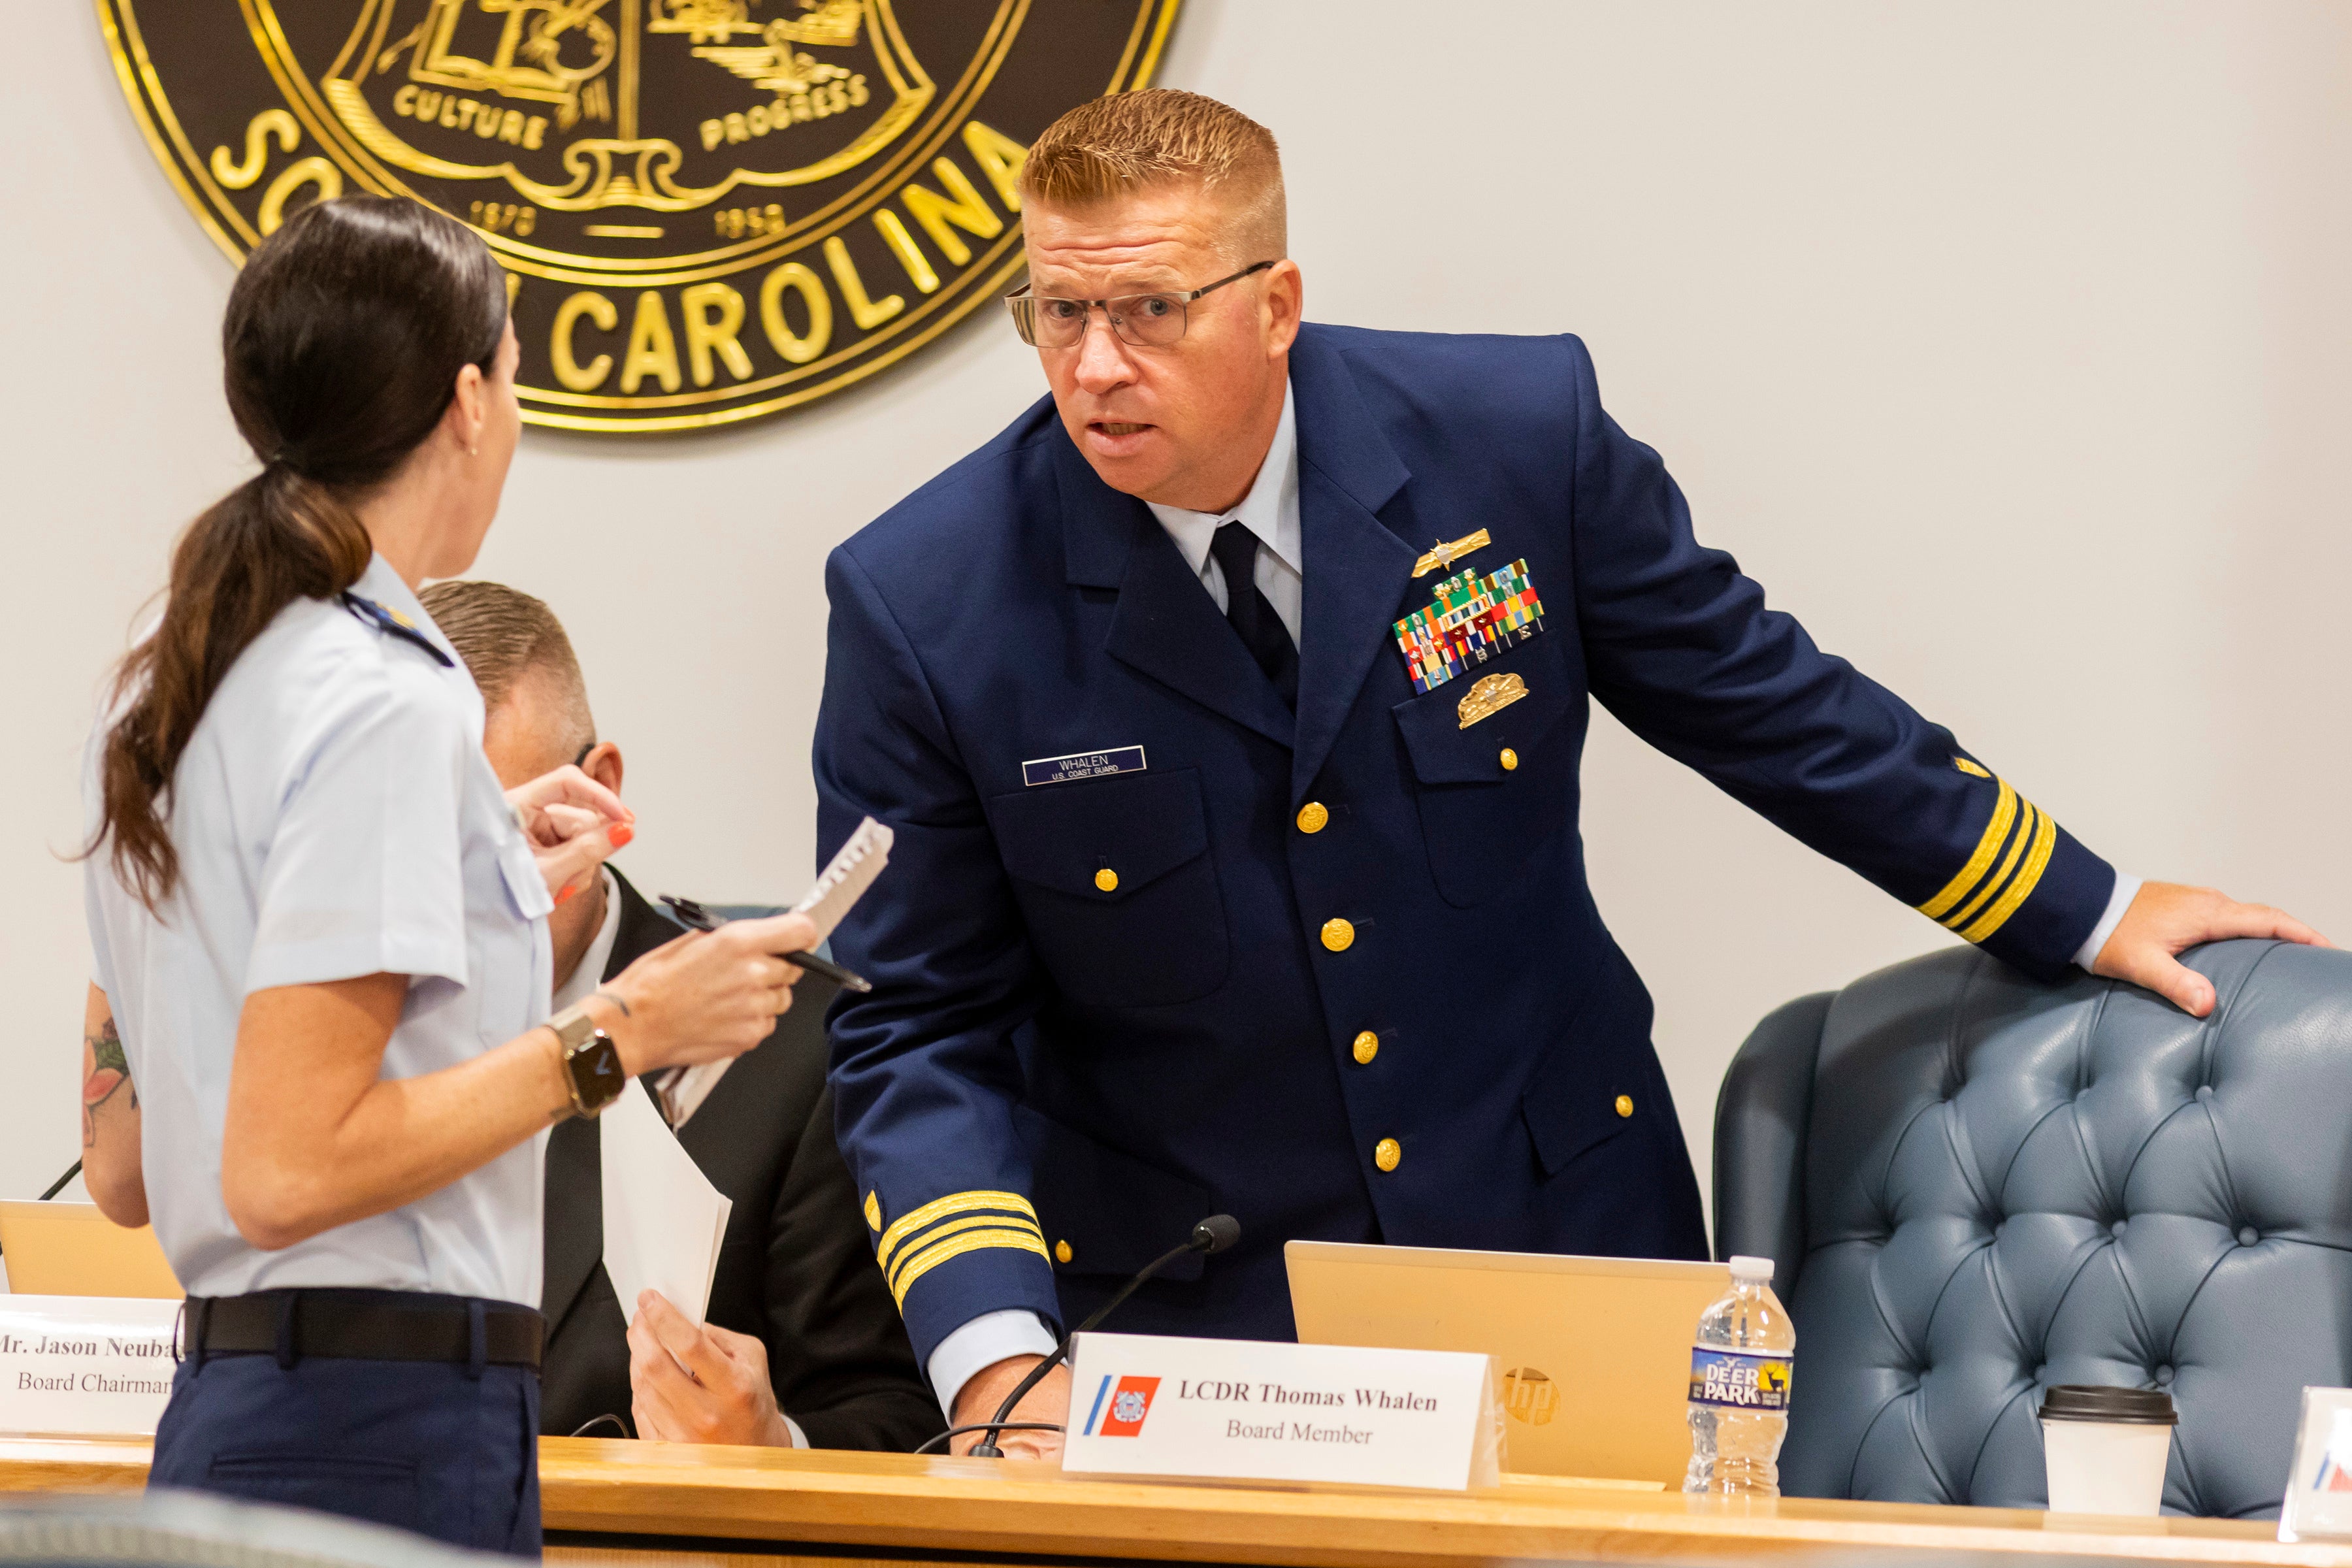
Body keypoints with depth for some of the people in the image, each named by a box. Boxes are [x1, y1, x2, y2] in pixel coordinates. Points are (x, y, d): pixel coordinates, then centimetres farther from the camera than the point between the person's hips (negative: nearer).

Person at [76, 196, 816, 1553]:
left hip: (221, 1417, 9)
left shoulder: (165, 698, 14)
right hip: (382, 1440, -9)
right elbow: (286, 1170, -19)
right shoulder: (388, 707, -13)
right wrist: (615, 1035, -13)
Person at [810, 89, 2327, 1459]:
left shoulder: (1513, 438, -10)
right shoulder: (924, 607, -12)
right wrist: (993, 1357, -23)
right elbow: (917, 1032, -8)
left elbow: (1759, 698, 5)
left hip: (1560, 1237, 1)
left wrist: (2087, 915, 12)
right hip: (1184, 1312, -1)